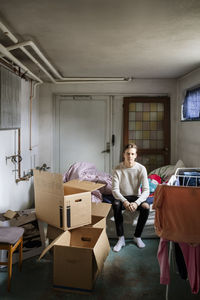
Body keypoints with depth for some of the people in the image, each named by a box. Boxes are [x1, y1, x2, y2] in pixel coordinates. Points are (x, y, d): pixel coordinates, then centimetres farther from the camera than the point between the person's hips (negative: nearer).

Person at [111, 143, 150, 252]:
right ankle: (121, 238, -20)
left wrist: (136, 203, -33)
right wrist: (124, 201, -34)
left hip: (136, 197, 1)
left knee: (146, 207, -29)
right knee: (116, 204, -33)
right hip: (121, 197, 0)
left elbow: (146, 190, -16)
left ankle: (137, 236, -7)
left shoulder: (141, 168, -11)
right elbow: (115, 190, -17)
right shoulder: (118, 169, -12)